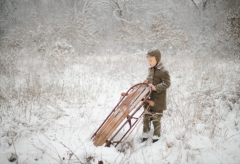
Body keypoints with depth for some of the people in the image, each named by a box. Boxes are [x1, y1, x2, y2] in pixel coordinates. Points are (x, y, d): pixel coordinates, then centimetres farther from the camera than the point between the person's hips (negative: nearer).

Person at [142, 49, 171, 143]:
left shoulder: (163, 71, -16)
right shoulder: (150, 69, 10)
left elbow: (167, 83, -19)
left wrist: (156, 87, -28)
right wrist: (147, 81, 3)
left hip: (158, 100, -7)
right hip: (149, 98, 8)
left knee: (156, 119, 2)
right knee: (146, 117, 13)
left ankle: (156, 136, 16)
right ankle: (146, 134, 26)